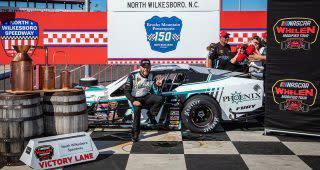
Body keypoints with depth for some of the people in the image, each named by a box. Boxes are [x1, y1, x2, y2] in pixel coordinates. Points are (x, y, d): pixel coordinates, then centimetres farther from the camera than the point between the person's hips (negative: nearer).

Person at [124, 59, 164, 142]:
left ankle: (151, 114, 0)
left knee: (160, 99, -26)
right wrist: (133, 101, -20)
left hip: (146, 97, 3)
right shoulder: (133, 77, -10)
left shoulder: (152, 78, 0)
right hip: (136, 98, -3)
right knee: (137, 110, -33)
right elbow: (126, 91, -9)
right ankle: (135, 134, -20)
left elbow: (156, 93, -2)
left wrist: (157, 85, -22)